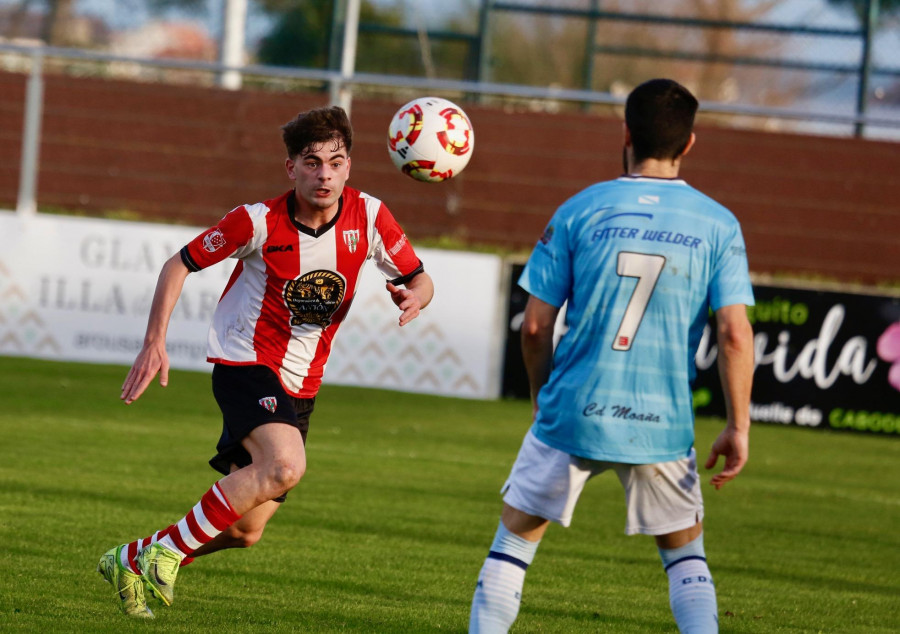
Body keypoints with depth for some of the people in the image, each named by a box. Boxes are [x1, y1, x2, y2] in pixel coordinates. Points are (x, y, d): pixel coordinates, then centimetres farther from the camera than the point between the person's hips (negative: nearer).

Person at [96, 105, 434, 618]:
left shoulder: (369, 217, -7)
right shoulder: (259, 222, -15)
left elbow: (419, 279, 4)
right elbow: (181, 265, -4)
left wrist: (414, 296, -21)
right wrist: (155, 342, -13)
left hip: (301, 385, 5)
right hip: (245, 364, -5)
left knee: (245, 532, 7)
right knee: (286, 466, -34)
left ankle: (133, 560, 29)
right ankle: (169, 548, -21)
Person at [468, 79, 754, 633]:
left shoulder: (579, 212, -2)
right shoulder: (718, 225, -1)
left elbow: (536, 326, -1)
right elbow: (735, 334, -8)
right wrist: (739, 427, 1)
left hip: (573, 414, -1)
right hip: (664, 423, 1)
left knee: (515, 540, 13)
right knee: (686, 555, 18)